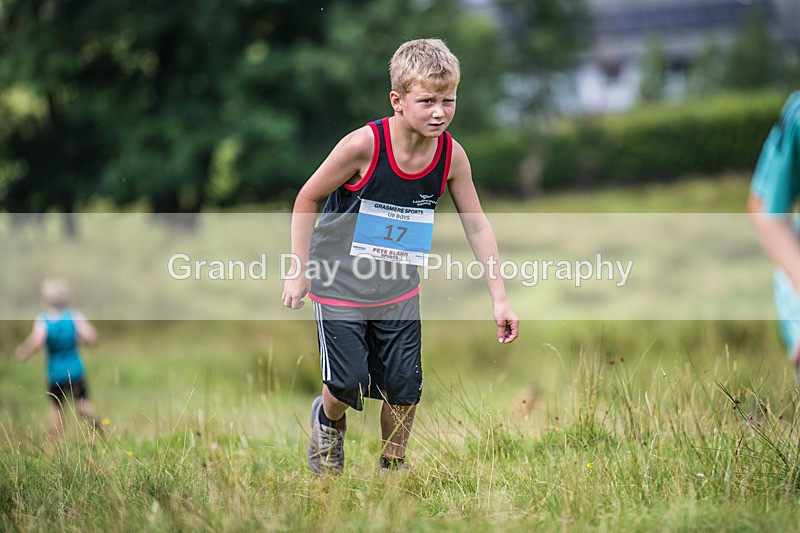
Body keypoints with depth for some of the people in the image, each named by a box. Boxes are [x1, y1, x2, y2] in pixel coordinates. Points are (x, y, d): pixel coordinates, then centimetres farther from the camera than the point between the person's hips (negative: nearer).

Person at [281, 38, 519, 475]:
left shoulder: (452, 156, -13)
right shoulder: (363, 145, -25)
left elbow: (477, 226, -2)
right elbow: (307, 199, -12)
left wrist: (499, 297, -3)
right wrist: (299, 270, -10)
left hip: (399, 291, 4)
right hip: (340, 285, -4)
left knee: (404, 386, 2)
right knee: (348, 384, -8)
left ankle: (393, 466, 27)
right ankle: (328, 422, 29)